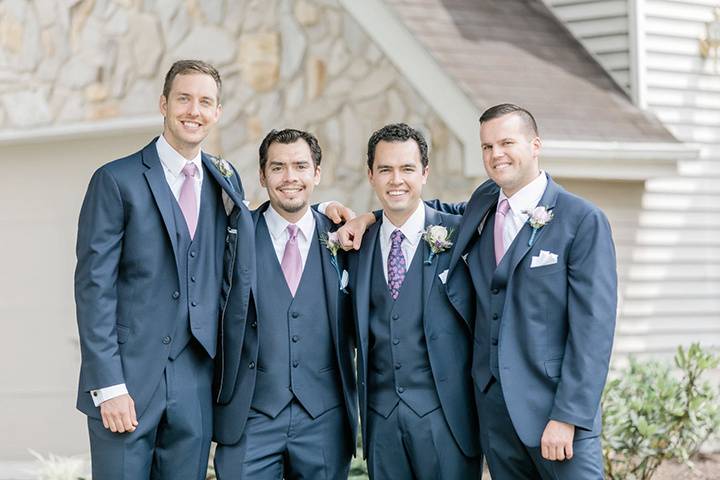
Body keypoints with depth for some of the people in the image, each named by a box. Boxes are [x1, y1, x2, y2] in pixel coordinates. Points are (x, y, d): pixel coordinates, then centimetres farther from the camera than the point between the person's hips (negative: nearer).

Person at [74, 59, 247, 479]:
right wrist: (108, 386, -14)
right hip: (129, 379, -4)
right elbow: (94, 287, -7)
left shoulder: (225, 182, 12)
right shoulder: (116, 181, -3)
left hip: (195, 384, 4)